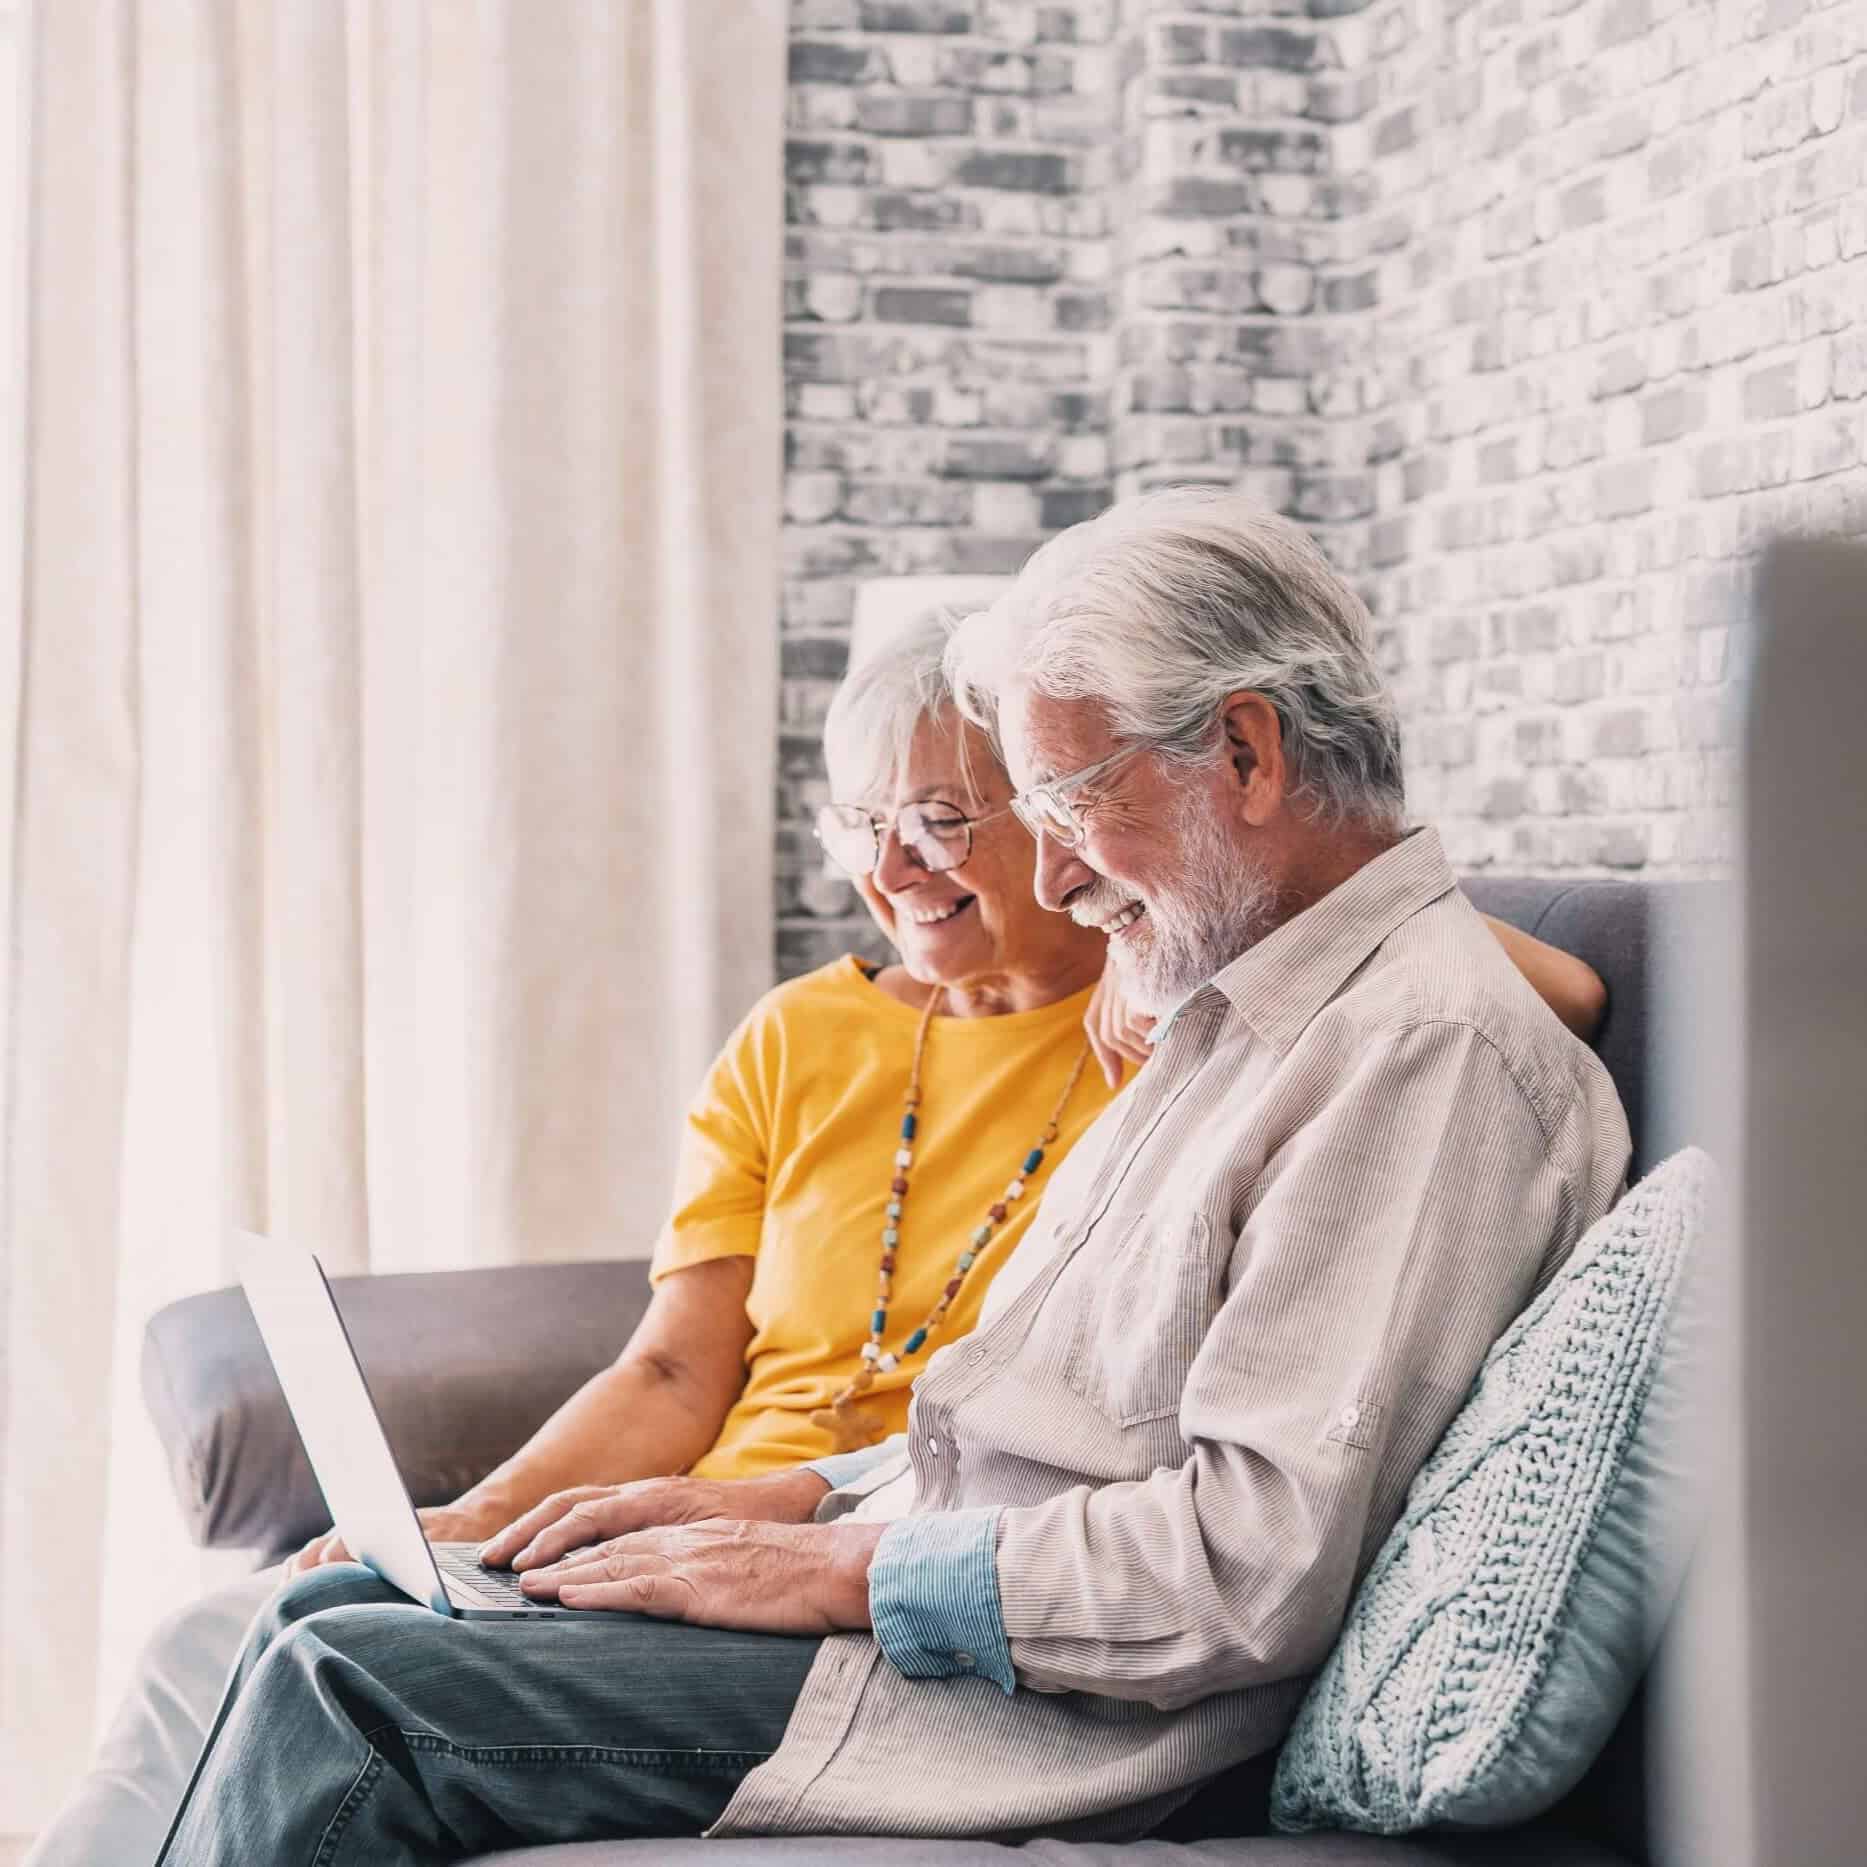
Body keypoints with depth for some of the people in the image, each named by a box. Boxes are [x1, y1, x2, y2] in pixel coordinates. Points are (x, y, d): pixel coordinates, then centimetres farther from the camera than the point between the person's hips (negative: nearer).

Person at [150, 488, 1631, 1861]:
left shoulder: (1435, 1046, -16)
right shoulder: (1243, 1021, 18)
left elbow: (1258, 1561, -23)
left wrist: (853, 1570, -17)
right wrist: (800, 1500, 9)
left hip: (1053, 1709, -10)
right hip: (929, 1573, 10)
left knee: (347, 1693, -16)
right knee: (331, 1614, 5)